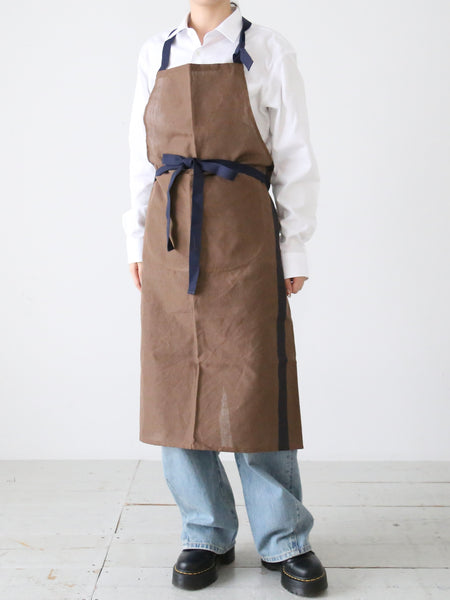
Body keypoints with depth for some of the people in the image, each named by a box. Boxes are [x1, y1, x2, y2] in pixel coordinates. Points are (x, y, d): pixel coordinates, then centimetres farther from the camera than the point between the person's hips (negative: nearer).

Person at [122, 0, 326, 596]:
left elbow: (296, 161, 3)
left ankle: (284, 541, 13)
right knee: (177, 384, 3)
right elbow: (142, 154, 15)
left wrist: (294, 250, -2)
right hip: (170, 238, 3)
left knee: (254, 387, -3)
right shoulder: (155, 53, 15)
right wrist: (138, 239, 9)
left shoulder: (269, 51, 6)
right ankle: (207, 536, 18)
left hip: (243, 236, -3)